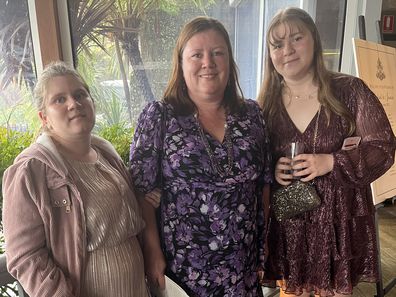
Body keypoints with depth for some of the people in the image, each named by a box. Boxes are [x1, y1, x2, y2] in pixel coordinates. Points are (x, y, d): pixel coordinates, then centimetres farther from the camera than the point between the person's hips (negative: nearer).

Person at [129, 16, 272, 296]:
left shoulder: (251, 113, -1)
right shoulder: (158, 116, -11)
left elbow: (262, 183, 5)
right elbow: (143, 192, -9)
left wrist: (264, 242, 7)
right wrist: (153, 254, -11)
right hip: (184, 262, -2)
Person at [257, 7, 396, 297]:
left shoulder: (349, 90, -6)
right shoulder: (267, 103, 1)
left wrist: (331, 163, -20)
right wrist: (270, 169, -15)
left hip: (339, 221, -1)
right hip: (287, 224, 2)